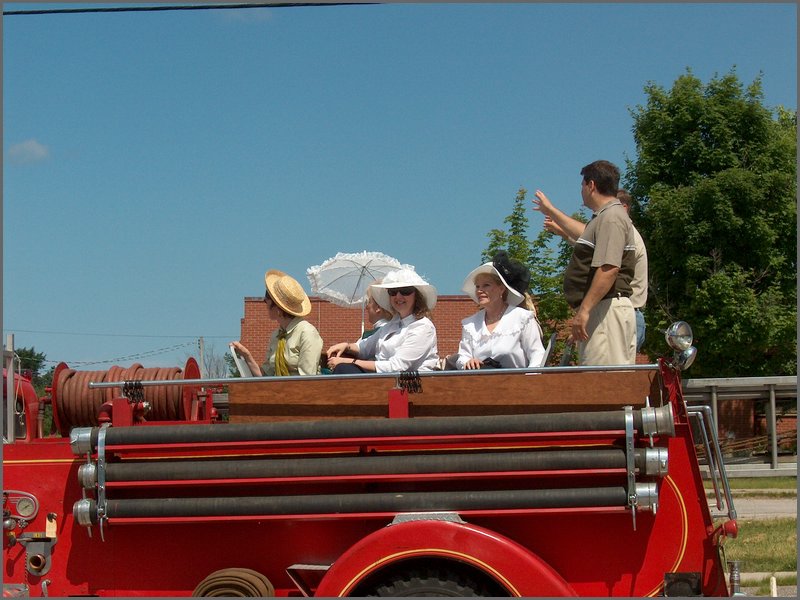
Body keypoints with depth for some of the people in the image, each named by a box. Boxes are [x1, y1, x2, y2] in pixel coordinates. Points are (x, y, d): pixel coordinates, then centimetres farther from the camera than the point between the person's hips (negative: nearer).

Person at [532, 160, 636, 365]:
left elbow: (609, 269, -24)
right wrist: (551, 212, 58)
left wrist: (584, 310, -27)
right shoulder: (605, 217, 22)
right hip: (598, 309, 11)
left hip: (606, 308, -11)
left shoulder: (611, 217, -12)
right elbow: (584, 235, 47)